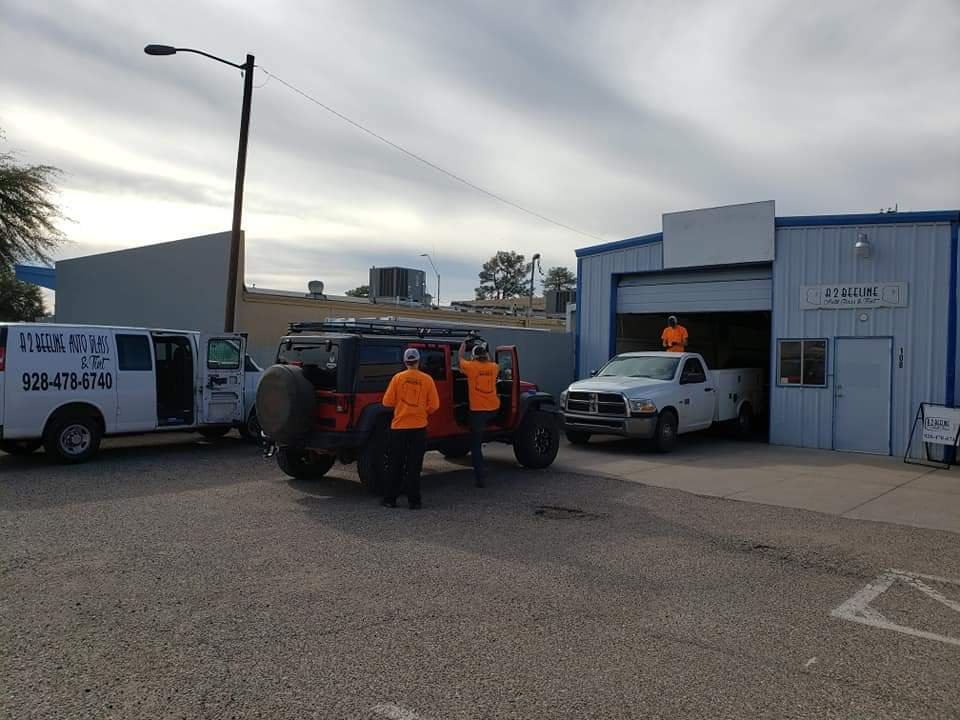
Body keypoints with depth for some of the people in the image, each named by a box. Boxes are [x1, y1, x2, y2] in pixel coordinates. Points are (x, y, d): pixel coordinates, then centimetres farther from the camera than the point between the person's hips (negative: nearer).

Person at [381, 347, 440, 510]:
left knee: (396, 465, 9)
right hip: (419, 427, 0)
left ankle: (391, 498, 15)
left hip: (399, 426, 0)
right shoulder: (427, 379, -3)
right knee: (414, 466, 6)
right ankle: (413, 500, 7)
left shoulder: (398, 378, -4)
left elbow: (387, 402, -4)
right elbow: (434, 405, -2)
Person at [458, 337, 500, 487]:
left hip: (477, 410, -4)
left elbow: (460, 358, 11)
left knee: (476, 445, 2)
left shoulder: (471, 366, -10)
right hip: (493, 409, 4)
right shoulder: (494, 367, 2)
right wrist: (485, 347, 33)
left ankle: (480, 478, -2)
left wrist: (463, 344, 26)